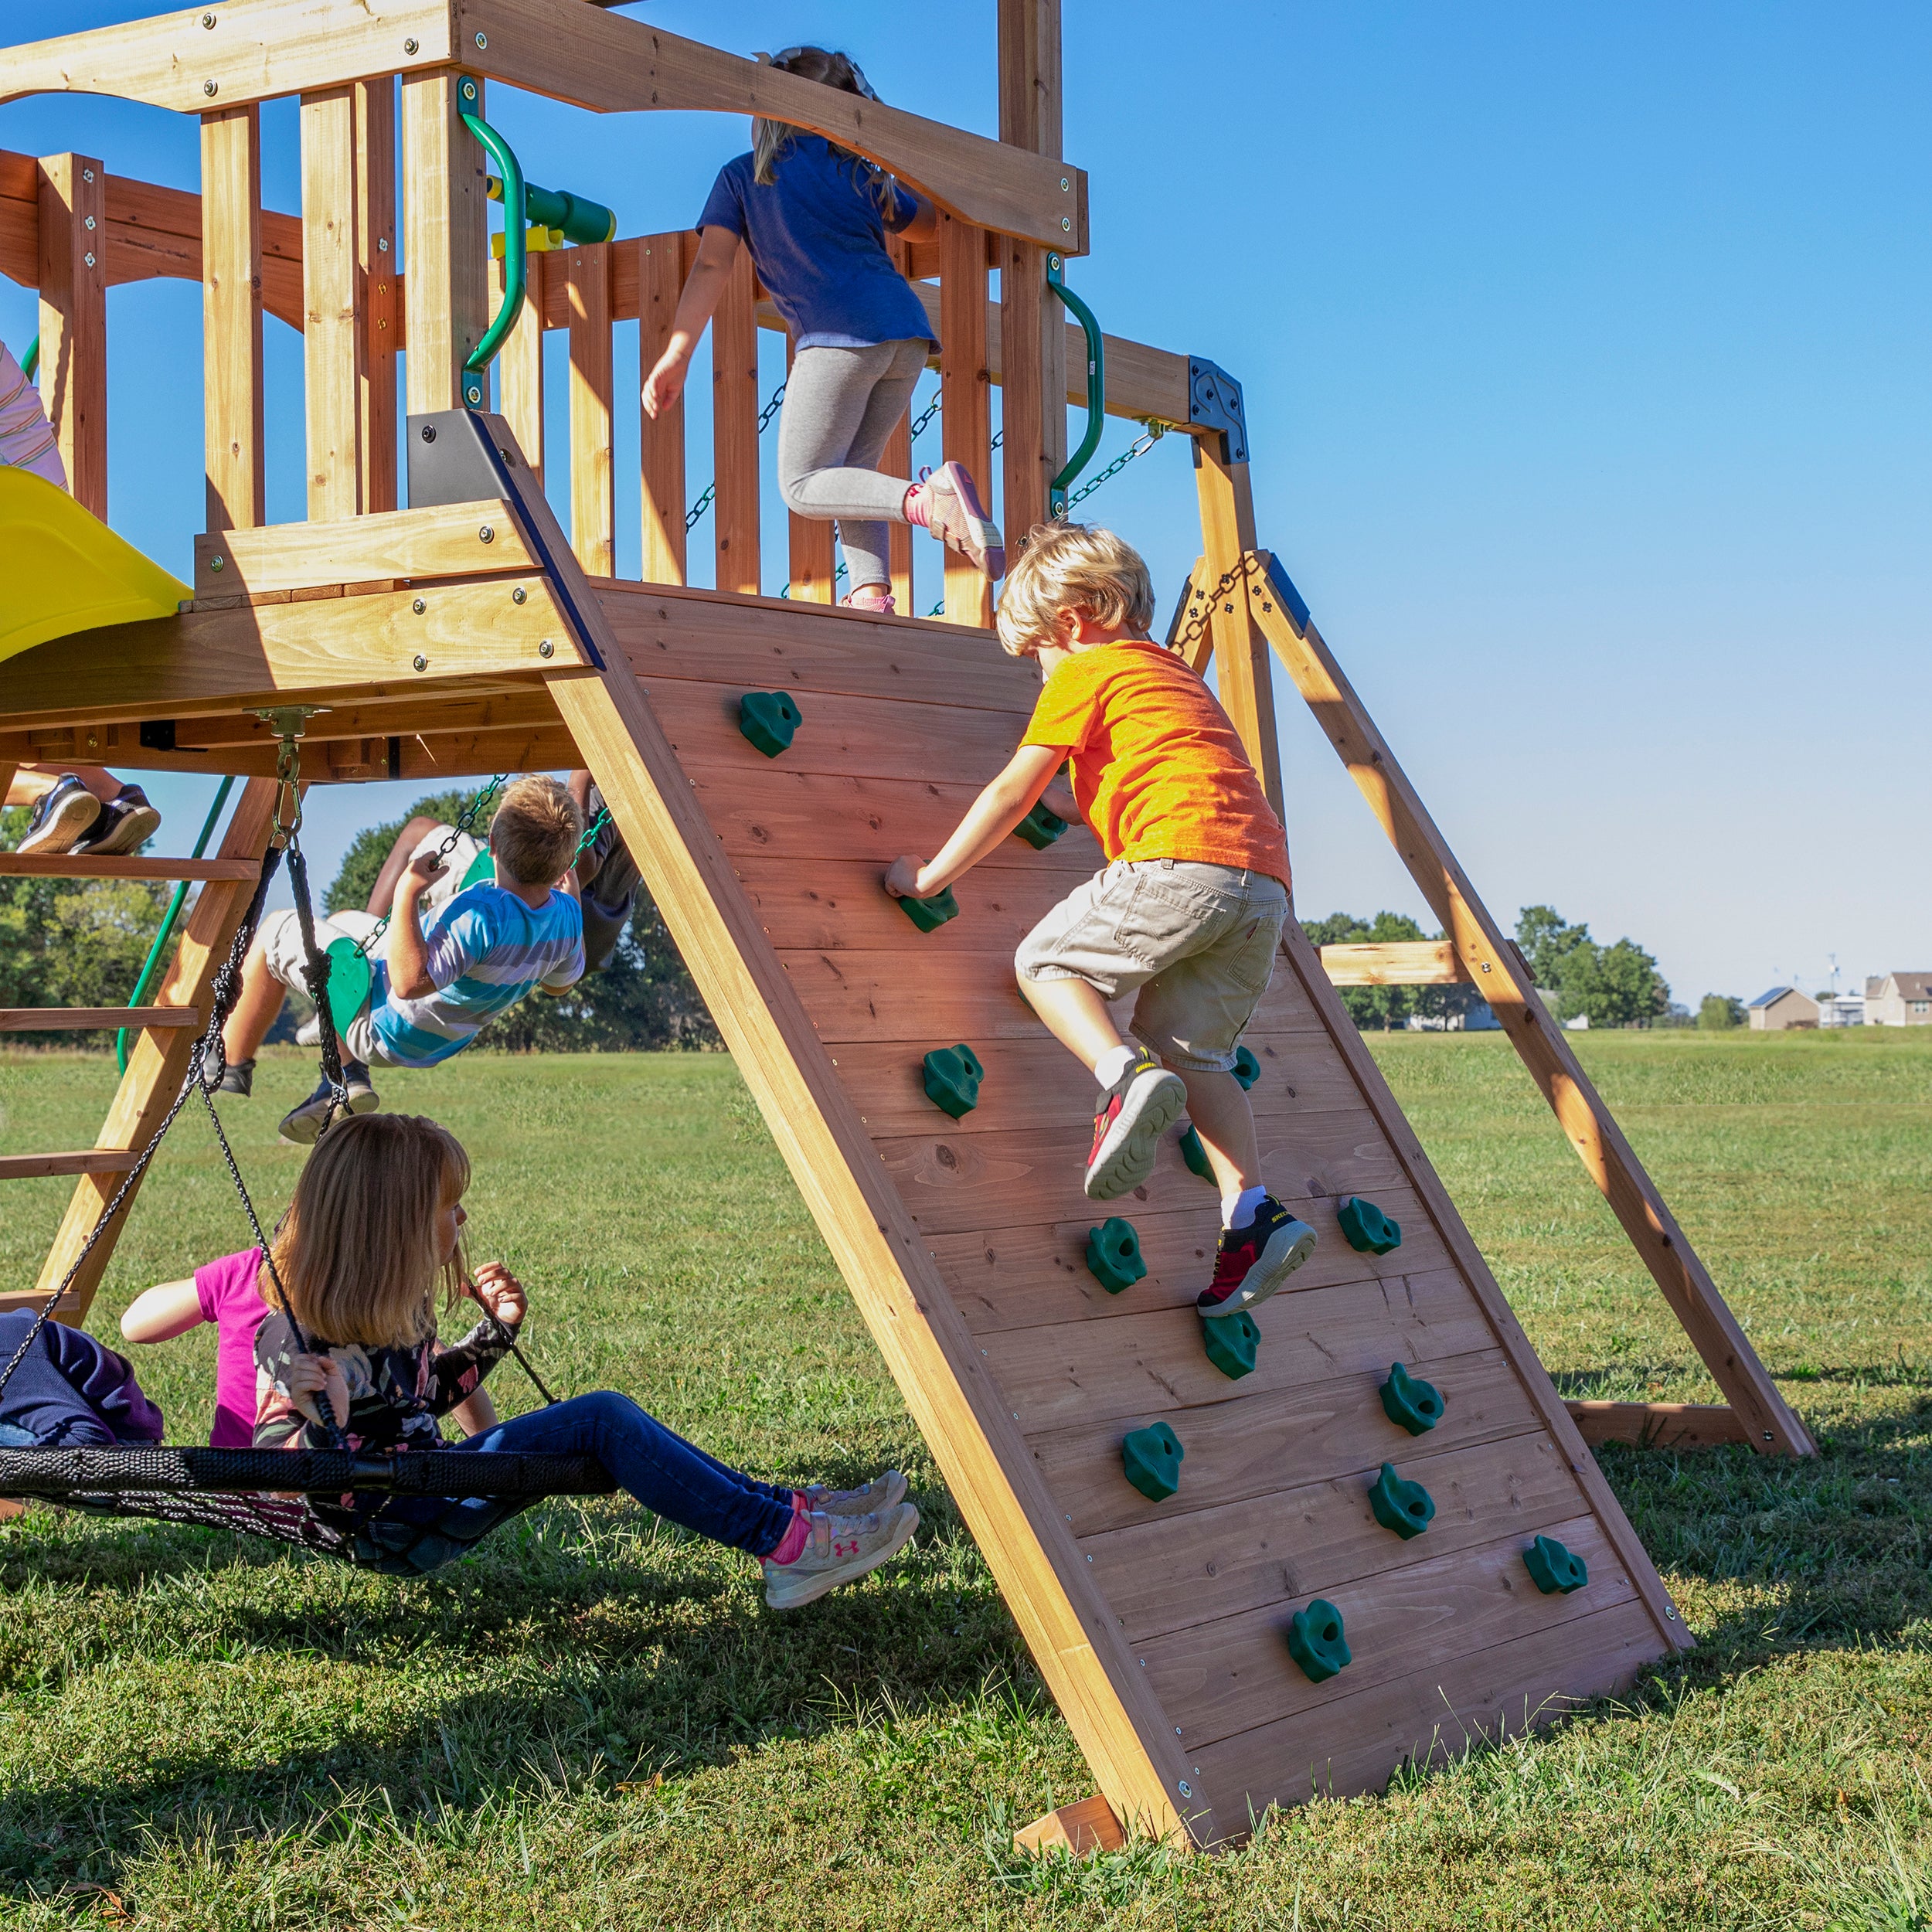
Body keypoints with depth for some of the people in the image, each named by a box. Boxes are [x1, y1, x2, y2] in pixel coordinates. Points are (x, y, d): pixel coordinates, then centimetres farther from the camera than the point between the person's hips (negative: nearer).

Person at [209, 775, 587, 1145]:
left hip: (384, 1028, -8)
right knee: (341, 922, 28)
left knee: (278, 931, 8)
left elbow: (409, 981, -40)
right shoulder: (566, 914, -15)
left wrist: (407, 894, -40)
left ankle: (231, 1066, 20)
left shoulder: (482, 913, -39)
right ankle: (346, 1076, 20)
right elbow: (560, 982, 5)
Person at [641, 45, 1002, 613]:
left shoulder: (740, 178, 11)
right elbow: (931, 226, 33)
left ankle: (927, 501, -23)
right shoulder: (859, 173, 21)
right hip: (908, 331, 5)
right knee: (851, 470, 19)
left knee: (803, 486, 2)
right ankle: (871, 591, -2)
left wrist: (676, 356, -2)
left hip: (839, 337, -5)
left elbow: (712, 267, 0)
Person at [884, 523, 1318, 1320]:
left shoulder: (1084, 672, 9)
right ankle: (1253, 1214, -1)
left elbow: (1010, 795, 6)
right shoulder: (1172, 674, 34)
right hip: (1266, 877, 8)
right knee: (1189, 1048, 14)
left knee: (1045, 960, 6)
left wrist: (928, 876, 13)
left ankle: (1125, 1075, -20)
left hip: (1181, 862, -8)